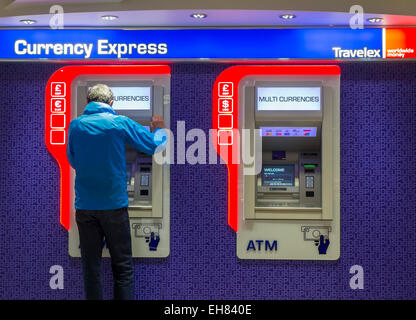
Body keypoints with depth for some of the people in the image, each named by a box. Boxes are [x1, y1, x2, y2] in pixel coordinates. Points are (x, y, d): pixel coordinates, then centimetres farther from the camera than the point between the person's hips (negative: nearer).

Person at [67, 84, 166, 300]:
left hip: (85, 206, 3)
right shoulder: (120, 123, -7)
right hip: (114, 204, -2)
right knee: (122, 266, 7)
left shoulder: (75, 125, 2)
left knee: (91, 266, 11)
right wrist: (159, 129, 23)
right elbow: (153, 145, 3)